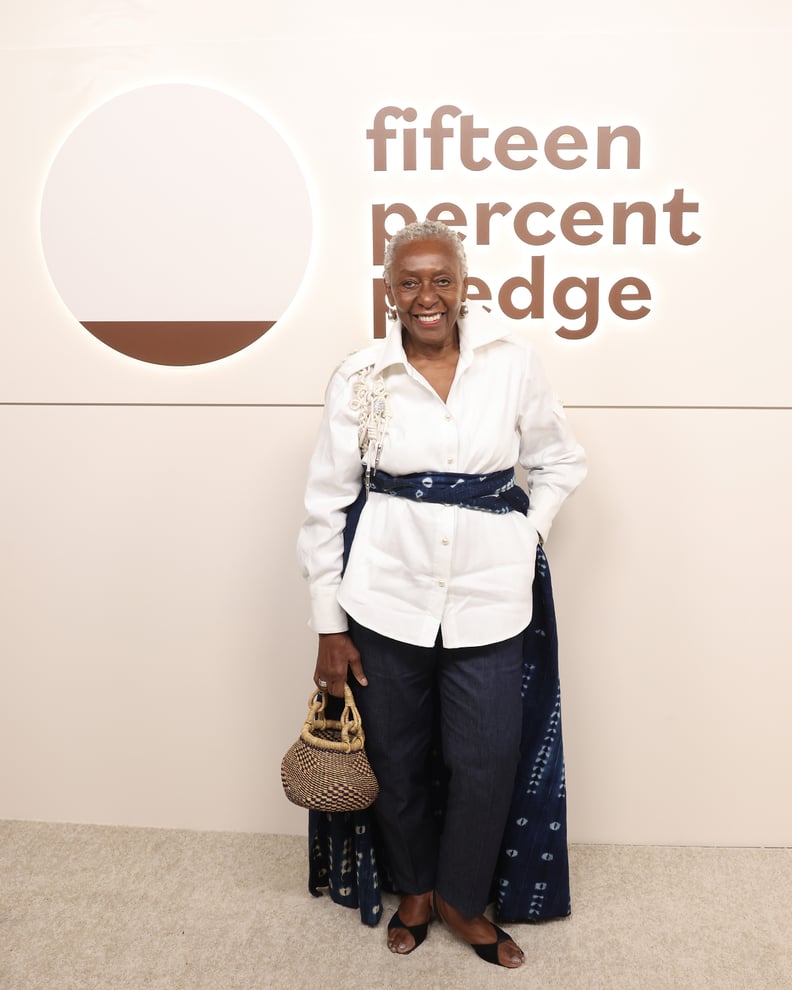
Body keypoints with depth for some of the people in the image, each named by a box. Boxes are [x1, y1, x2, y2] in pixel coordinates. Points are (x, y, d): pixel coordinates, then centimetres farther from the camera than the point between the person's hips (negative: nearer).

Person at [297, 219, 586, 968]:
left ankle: (461, 899, 37)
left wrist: (525, 537, -1)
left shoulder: (511, 361, -2)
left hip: (487, 599, 1)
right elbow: (325, 505, -2)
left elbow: (561, 461, 12)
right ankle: (415, 887, 43)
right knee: (395, 759, 14)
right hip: (385, 598, 0)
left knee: (487, 763, 7)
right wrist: (329, 626, -2)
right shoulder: (360, 377, -5)